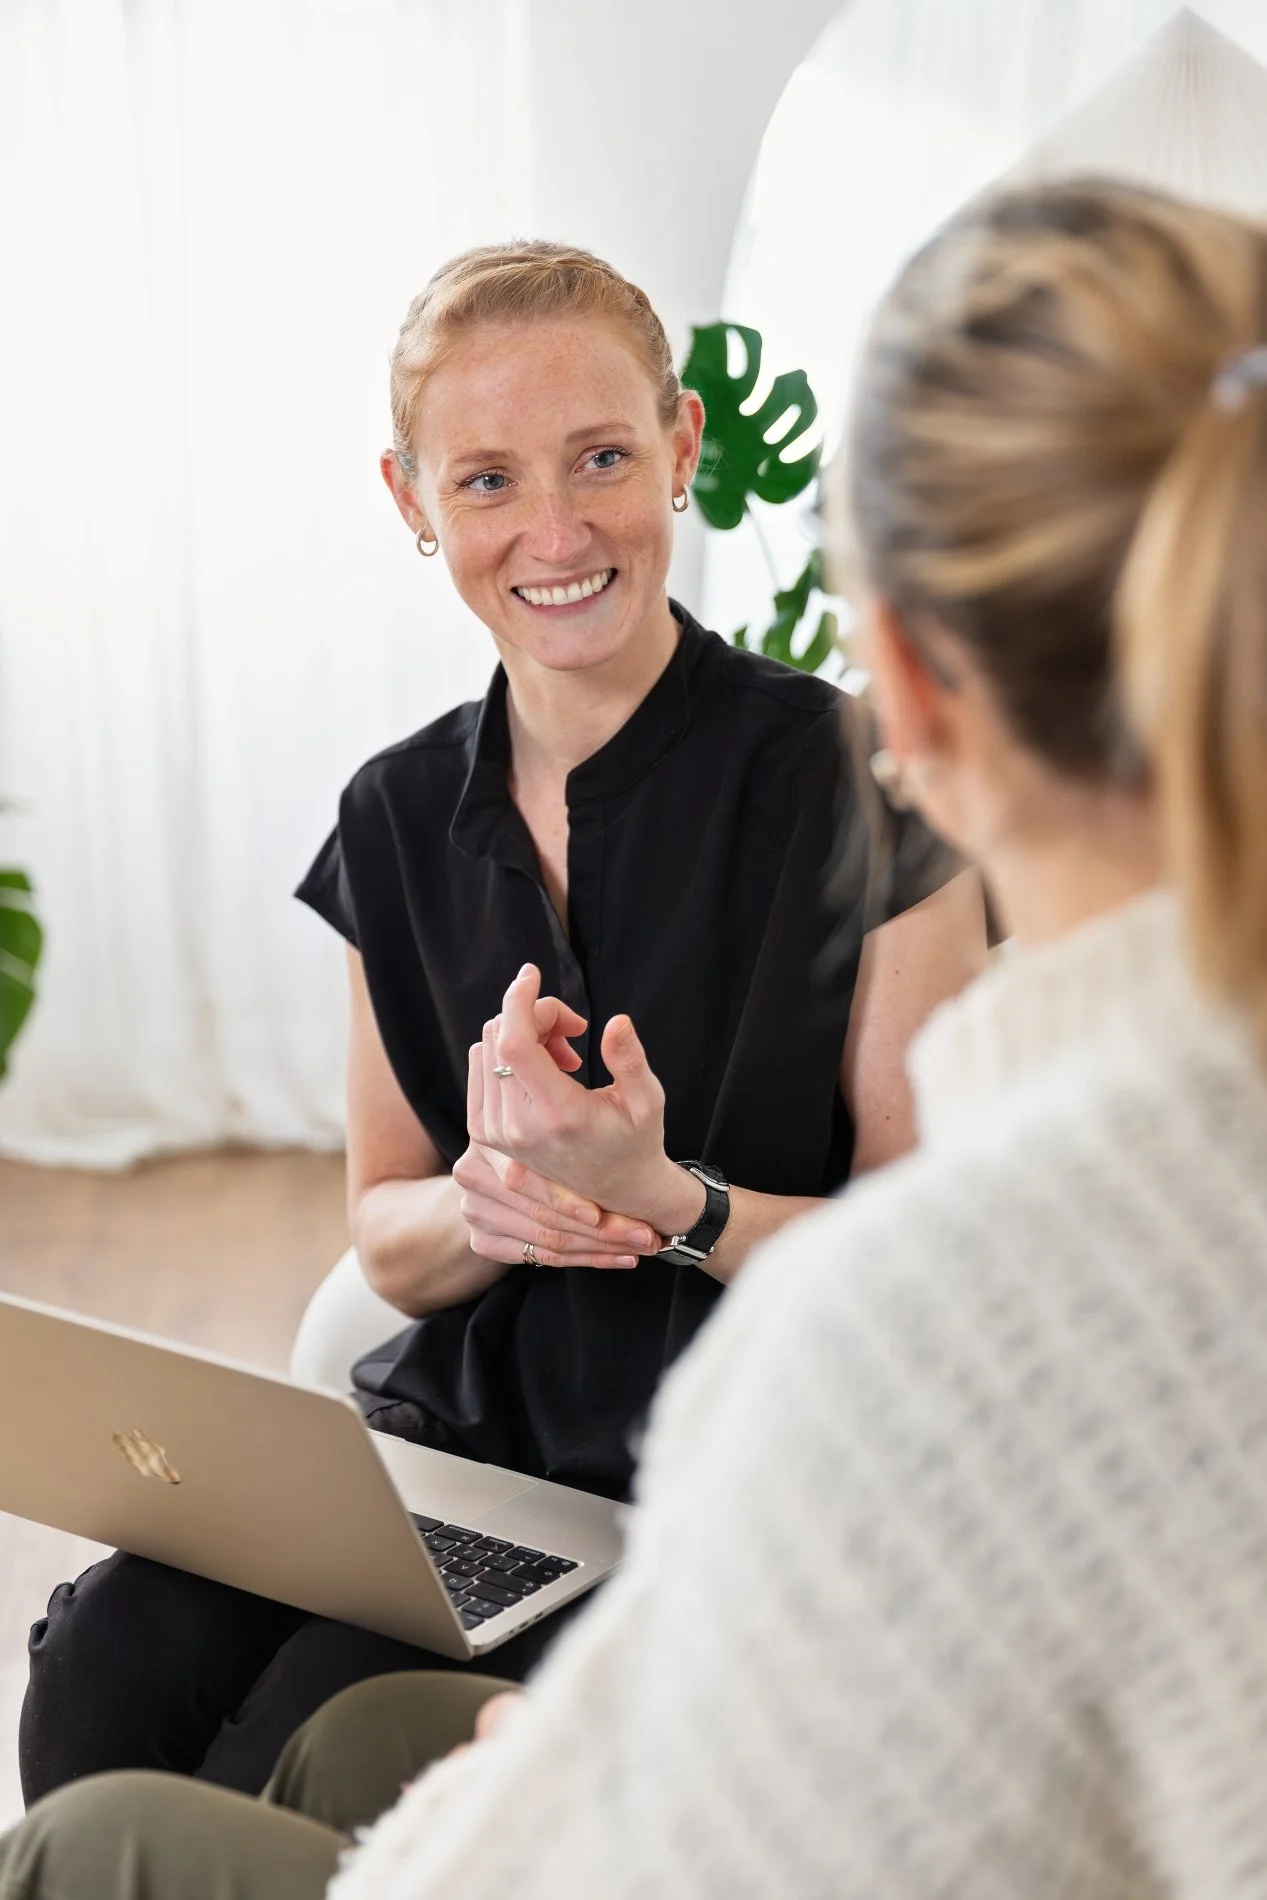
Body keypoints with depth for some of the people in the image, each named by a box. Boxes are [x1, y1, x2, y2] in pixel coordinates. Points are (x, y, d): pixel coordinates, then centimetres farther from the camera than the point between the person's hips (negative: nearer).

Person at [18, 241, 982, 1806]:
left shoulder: (851, 782, -9)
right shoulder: (401, 816, 7)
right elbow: (385, 1237, 12)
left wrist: (664, 1201, -26)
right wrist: (484, 1208, -13)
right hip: (455, 1436, 5)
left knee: (293, 1756, -25)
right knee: (104, 1667, -22)